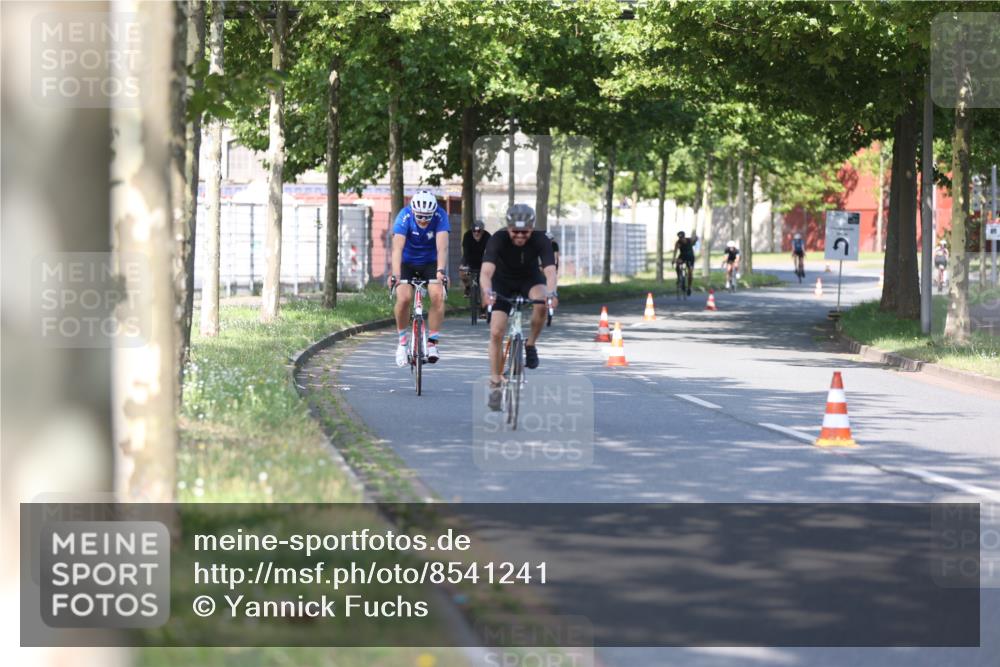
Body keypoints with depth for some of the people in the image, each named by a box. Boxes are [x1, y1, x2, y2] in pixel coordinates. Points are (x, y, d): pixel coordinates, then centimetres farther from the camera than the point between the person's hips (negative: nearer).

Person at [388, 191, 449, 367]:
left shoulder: (440, 217, -24)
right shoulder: (405, 217, -26)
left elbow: (442, 247, -34)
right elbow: (397, 247, -35)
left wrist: (441, 270, -51)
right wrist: (395, 274, -49)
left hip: (431, 262, 1)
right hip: (407, 262, -1)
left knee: (438, 296, -23)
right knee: (404, 298, -23)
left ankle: (432, 341, -12)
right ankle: (402, 340, -2)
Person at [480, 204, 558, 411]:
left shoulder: (540, 240, -27)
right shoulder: (498, 240, -29)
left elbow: (550, 270, -39)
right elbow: (486, 271, -42)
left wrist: (552, 293, -59)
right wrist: (487, 292, -62)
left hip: (530, 279, 0)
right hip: (503, 282, 0)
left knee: (542, 302, -34)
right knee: (496, 332, -13)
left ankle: (531, 344, -10)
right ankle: (495, 385, -1)